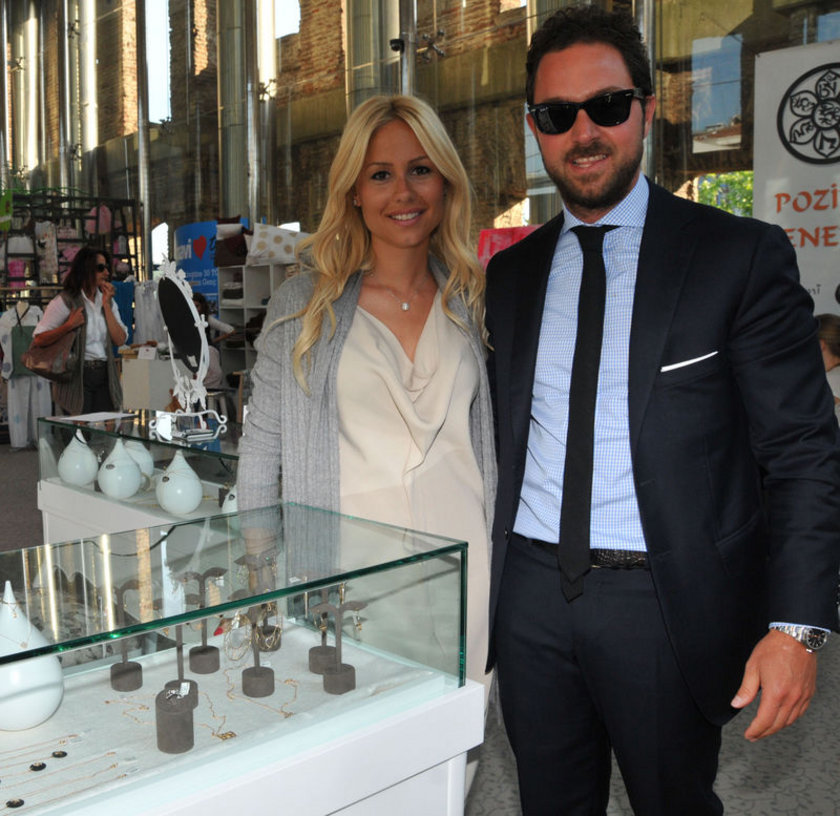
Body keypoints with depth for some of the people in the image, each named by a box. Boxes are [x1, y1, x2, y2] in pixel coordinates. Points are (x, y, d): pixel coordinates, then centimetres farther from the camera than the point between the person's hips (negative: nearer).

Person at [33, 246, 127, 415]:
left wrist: (106, 305, -2)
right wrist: (69, 325, -18)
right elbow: (38, 339, -9)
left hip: (104, 375, 5)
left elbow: (120, 340, 0)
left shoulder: (108, 301, 13)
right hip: (77, 377, -5)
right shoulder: (65, 301, -4)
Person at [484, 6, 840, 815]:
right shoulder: (510, 274, 8)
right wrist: (478, 588, 8)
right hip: (531, 593, 4)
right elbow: (505, 444, 11)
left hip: (667, 602, -3)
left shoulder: (741, 255, -5)